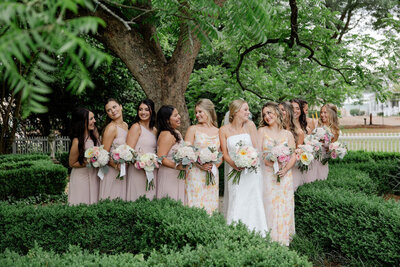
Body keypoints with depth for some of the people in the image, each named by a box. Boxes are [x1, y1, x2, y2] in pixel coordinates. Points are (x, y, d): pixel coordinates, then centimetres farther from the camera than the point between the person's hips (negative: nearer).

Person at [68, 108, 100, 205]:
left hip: (94, 176, 6)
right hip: (81, 178, -6)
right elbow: (72, 164, -11)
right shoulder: (77, 142, -23)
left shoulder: (94, 133, -5)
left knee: (94, 203, 15)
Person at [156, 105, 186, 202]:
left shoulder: (176, 132, 12)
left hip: (178, 176, 9)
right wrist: (177, 166, -28)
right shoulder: (167, 135, -17)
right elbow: (161, 158, -23)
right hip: (169, 176, -9)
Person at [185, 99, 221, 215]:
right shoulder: (193, 129, 3)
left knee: (211, 205, 4)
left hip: (213, 175, 3)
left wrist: (215, 165, -5)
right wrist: (200, 165, -15)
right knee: (196, 206, -5)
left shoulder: (218, 131, 11)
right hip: (196, 174, -3)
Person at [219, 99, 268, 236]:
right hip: (235, 172, -1)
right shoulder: (224, 130, 3)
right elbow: (224, 152, 2)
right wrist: (233, 164, -17)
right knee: (236, 207, -6)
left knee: (252, 205, -2)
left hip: (251, 171, 1)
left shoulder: (250, 125, 4)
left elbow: (256, 148, 3)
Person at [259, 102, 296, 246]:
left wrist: (285, 169, -11)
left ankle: (284, 239, 14)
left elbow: (293, 156, 6)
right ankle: (271, 240, 4)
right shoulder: (262, 131, 3)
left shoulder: (288, 134, 10)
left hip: (285, 175, 2)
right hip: (268, 175, -2)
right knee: (270, 206, -5)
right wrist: (273, 165, -15)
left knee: (285, 206, 3)